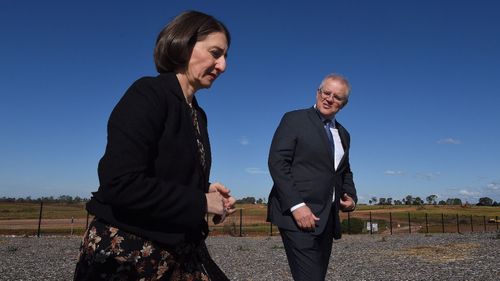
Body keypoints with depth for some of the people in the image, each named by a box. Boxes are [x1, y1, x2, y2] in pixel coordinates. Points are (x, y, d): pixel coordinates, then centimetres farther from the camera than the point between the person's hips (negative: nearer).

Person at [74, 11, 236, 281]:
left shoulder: (197, 114, 9)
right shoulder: (147, 94, -15)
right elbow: (121, 184, -25)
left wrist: (207, 192, -4)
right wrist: (201, 202, -18)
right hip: (126, 254, -7)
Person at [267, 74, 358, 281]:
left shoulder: (343, 134, 19)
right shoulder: (294, 119, -2)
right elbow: (277, 162, -11)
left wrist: (351, 197, 7)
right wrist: (297, 205, -19)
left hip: (327, 218, 7)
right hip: (298, 214, -7)